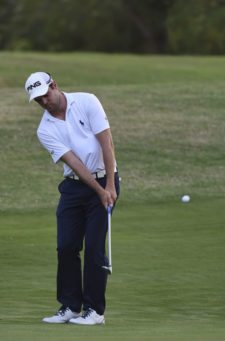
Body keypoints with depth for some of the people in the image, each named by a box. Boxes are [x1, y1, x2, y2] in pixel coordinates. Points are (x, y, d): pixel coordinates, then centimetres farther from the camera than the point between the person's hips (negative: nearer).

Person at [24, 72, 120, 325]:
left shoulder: (87, 102, -9)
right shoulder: (45, 130, -2)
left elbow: (106, 142, -13)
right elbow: (73, 162, -10)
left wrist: (110, 186, -18)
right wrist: (99, 191, -18)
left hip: (104, 181, -4)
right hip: (73, 186, 4)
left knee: (94, 247, -7)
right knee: (66, 247, -1)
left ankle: (94, 309, -2)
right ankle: (70, 307, 8)